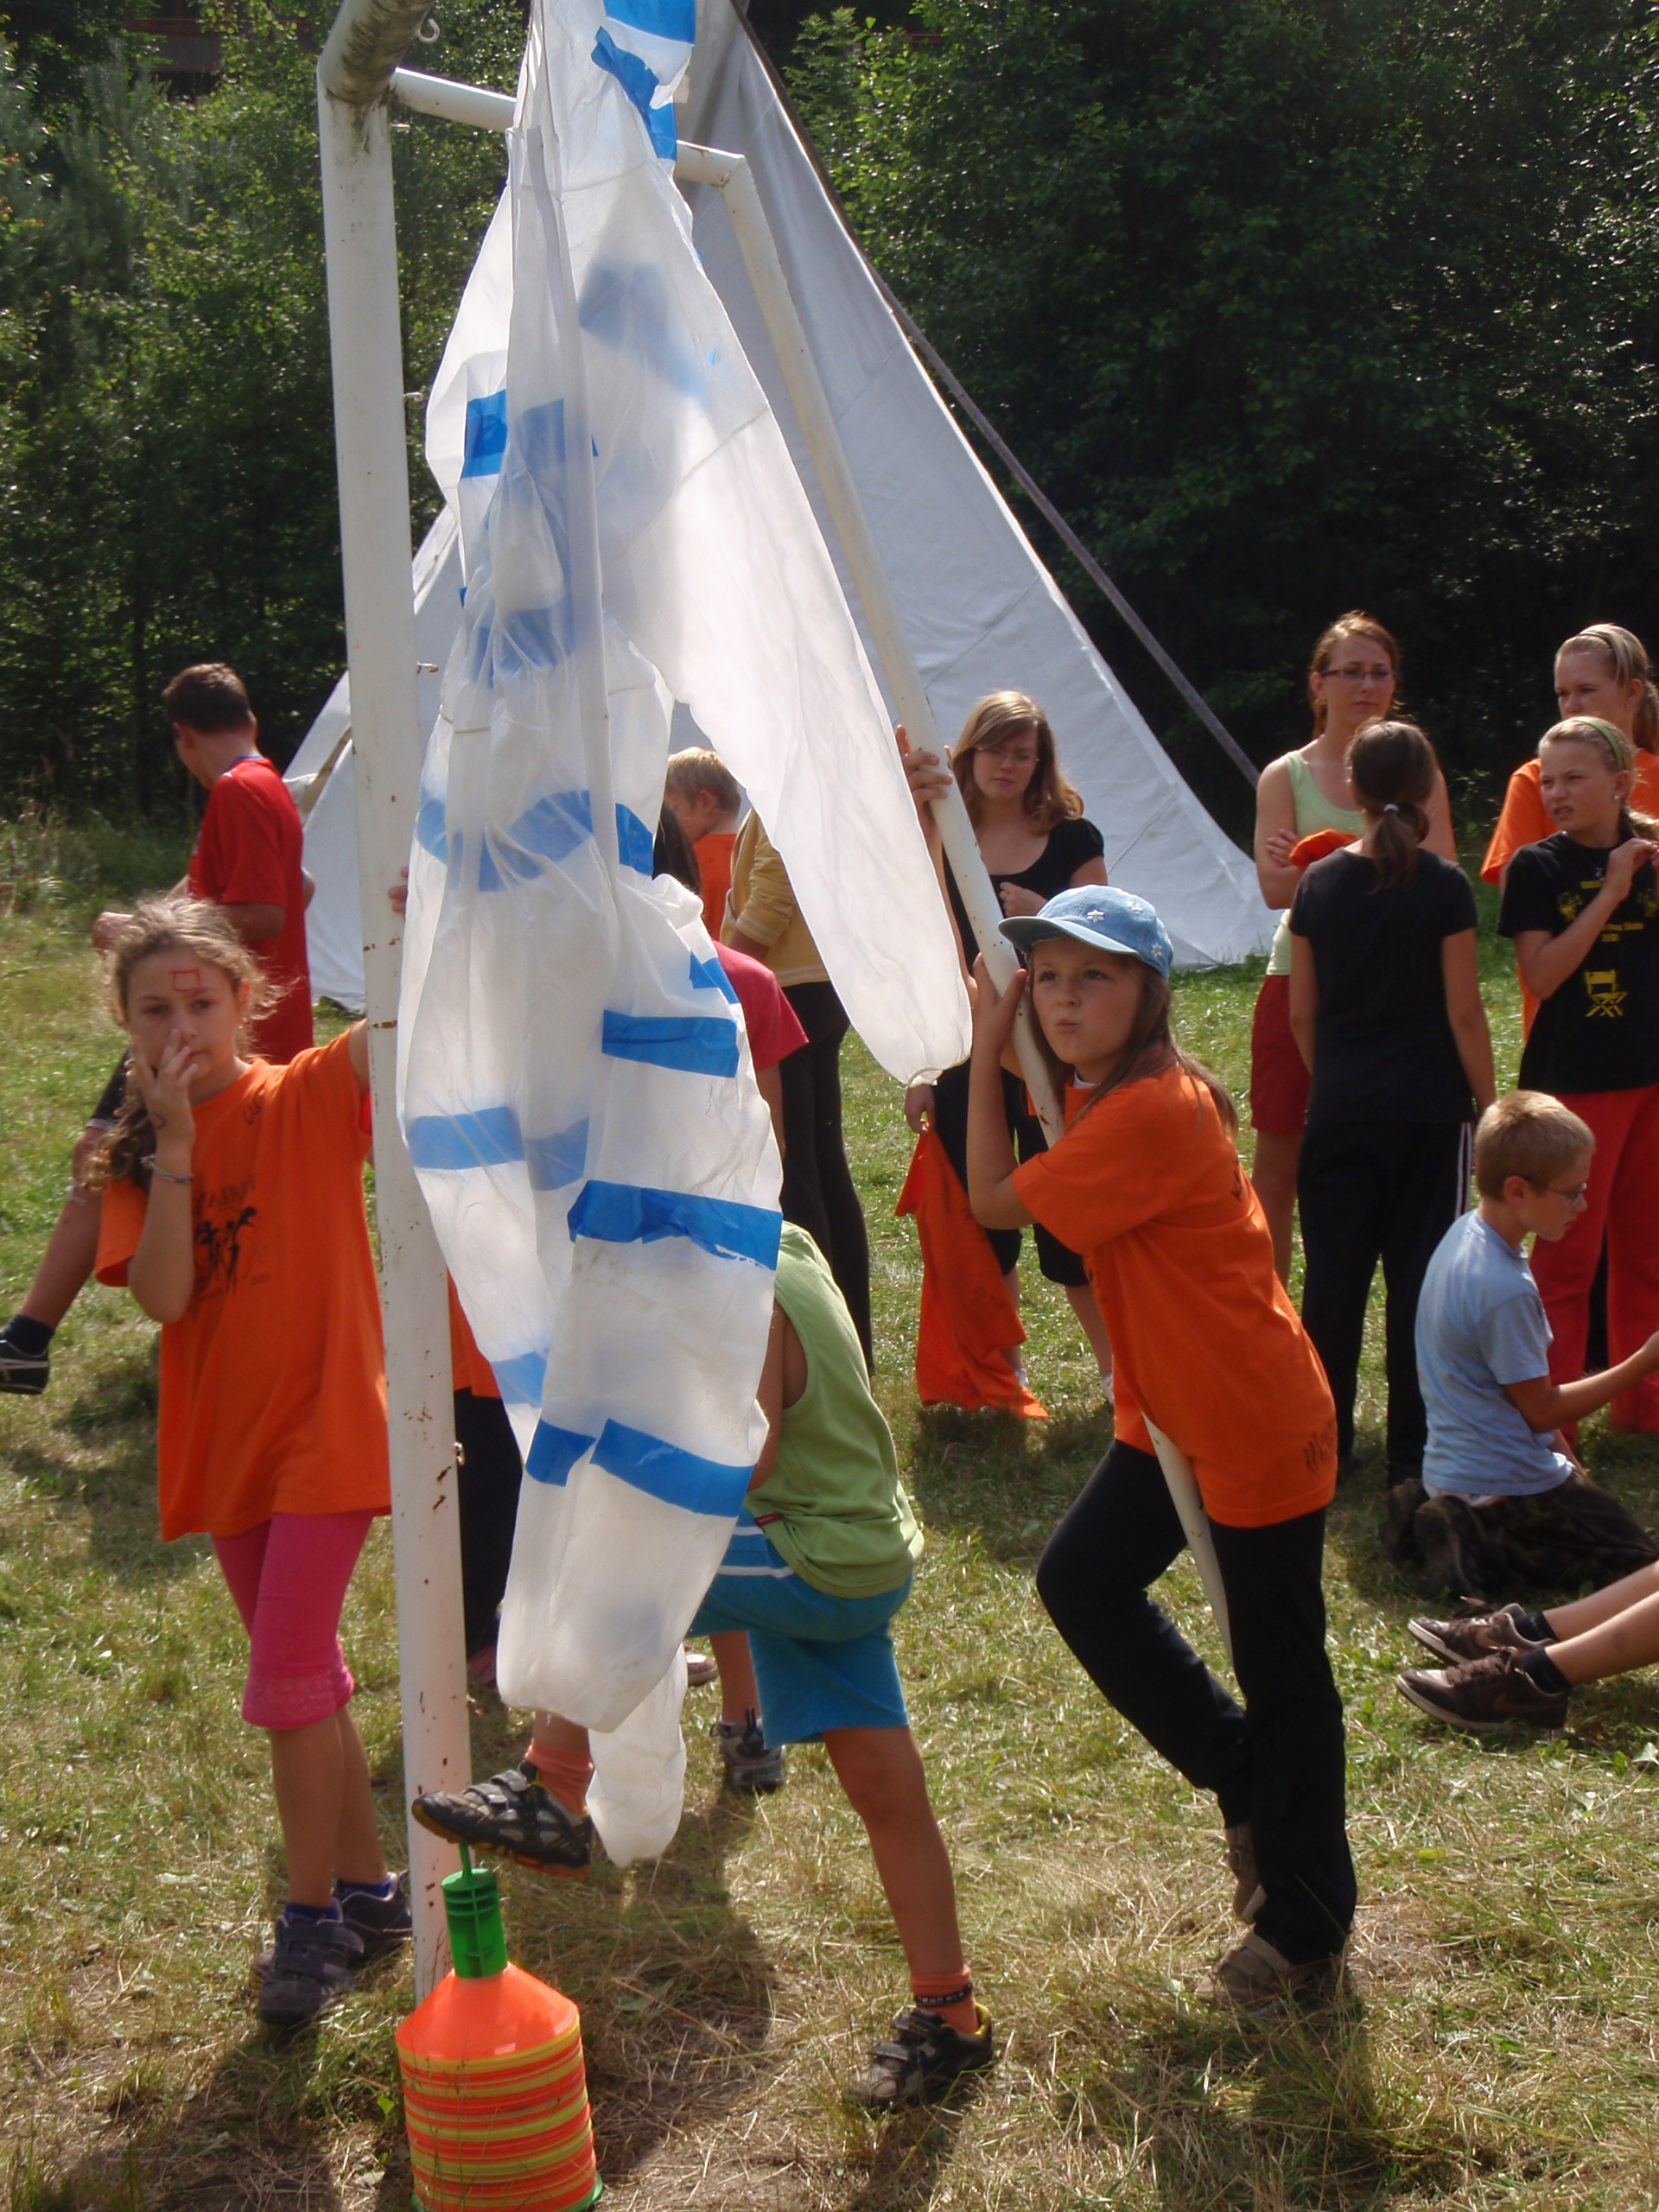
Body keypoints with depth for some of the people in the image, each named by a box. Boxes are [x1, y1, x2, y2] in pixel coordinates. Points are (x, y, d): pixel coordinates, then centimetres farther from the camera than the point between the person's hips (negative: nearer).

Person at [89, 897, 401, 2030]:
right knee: (307, 1679, 17)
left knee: (286, 1681, -7)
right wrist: (174, 1147, -17)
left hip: (326, 1427, -6)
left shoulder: (309, 1098, -9)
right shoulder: (135, 1154, 2)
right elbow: (163, 1297, -13)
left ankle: (313, 1916, 10)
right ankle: (369, 1888, 33)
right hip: (224, 1445, 6)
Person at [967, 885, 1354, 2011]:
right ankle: (1249, 1788, 26)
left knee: (1281, 1676, 3)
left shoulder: (1153, 1111, -25)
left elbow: (996, 1199, -20)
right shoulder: (1105, 1095, 4)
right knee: (1082, 1582, 11)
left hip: (1262, 1427, -9)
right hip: (1172, 1416, 9)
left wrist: (989, 1051, -13)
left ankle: (1307, 1933, 20)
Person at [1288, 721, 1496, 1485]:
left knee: (1332, 1278, 9)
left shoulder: (1319, 882, 1)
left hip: (1339, 1109, 3)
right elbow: (1464, 1013, -9)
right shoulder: (1444, 886, -9)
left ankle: (1323, 1443, 16)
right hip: (1428, 1108, -3)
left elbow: (1301, 1013, 5)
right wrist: (1490, 1108, 1)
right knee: (1420, 1278, 3)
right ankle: (1413, 1455, 7)